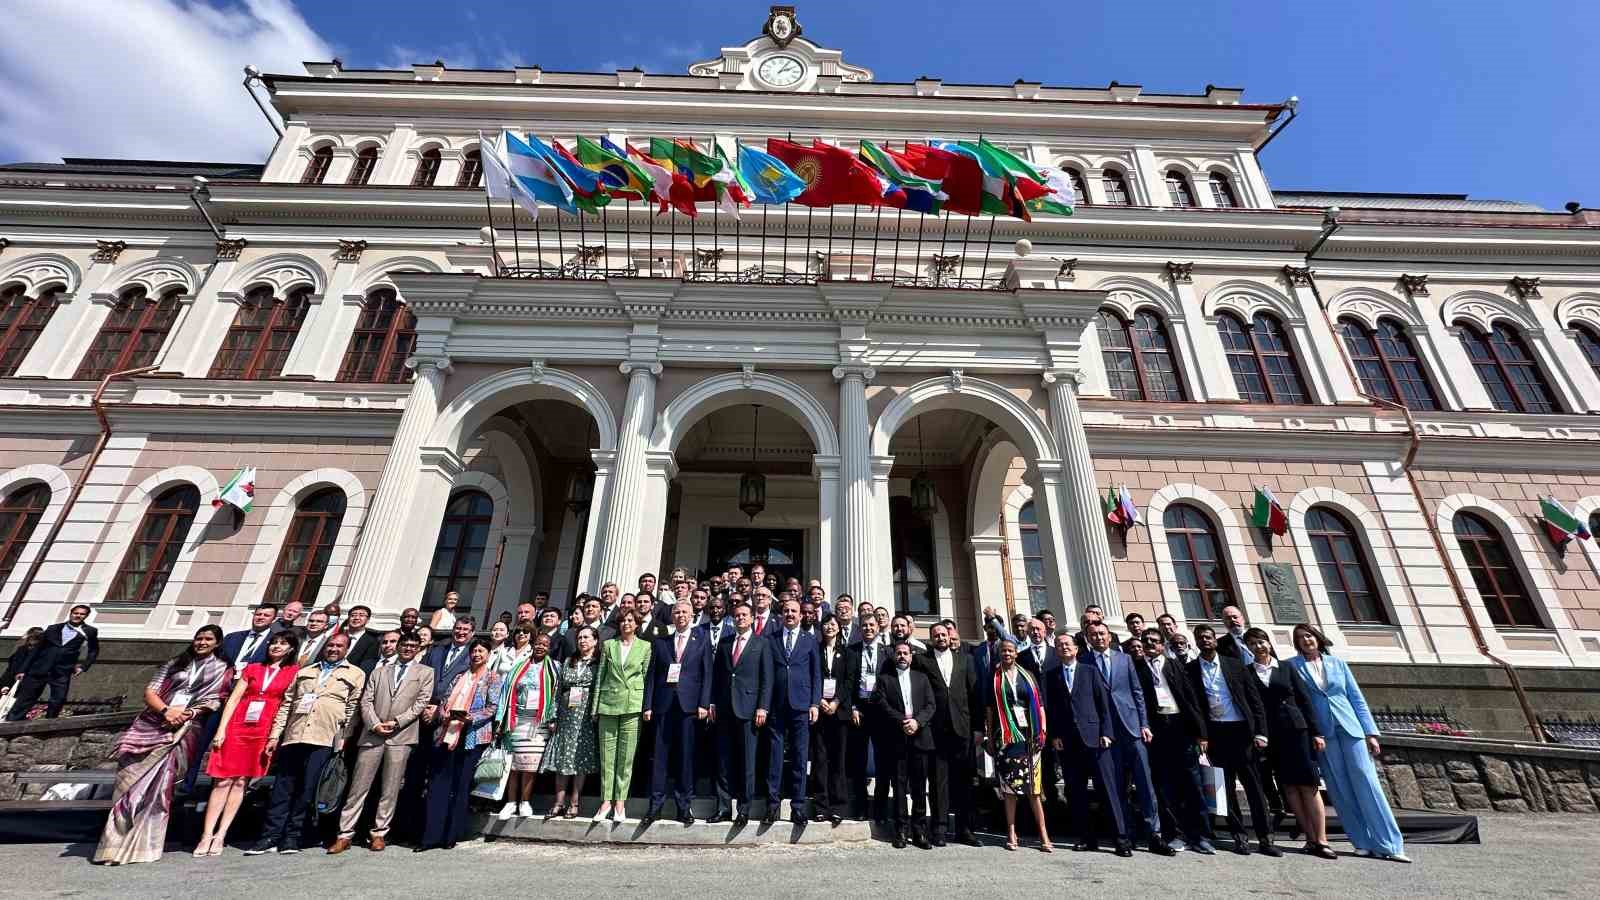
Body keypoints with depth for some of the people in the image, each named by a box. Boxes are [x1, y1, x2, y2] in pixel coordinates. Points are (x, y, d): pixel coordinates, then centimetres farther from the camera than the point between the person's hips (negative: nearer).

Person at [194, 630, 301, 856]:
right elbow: (233, 699, 8)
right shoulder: (252, 669, 12)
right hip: (236, 727, 1)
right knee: (222, 782, -1)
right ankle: (206, 835, 5)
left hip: (264, 732, -1)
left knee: (241, 782, 2)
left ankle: (220, 836, 8)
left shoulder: (294, 672, 5)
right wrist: (221, 729, -1)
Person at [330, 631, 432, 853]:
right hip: (372, 734, 2)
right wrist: (374, 724, -8)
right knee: (358, 787, 3)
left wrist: (396, 722, -10)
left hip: (401, 736, -2)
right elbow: (366, 701, 8)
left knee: (390, 790, 3)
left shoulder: (425, 672, 8)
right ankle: (345, 835, 14)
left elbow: (421, 703, 0)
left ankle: (379, 834, 14)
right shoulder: (378, 671, 16)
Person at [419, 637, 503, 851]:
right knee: (438, 785, 2)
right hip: (447, 734, 4)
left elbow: (492, 708, -6)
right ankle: (431, 835, 9)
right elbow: (445, 701, 14)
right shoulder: (459, 677, 17)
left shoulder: (492, 678, 2)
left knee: (460, 786, 1)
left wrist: (471, 718, -18)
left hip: (472, 736, -4)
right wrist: (444, 714, -6)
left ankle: (450, 836, 12)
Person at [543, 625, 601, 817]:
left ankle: (574, 804, 7)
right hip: (566, 715, 4)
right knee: (561, 758, 2)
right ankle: (559, 802, 10)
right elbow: (558, 690, 12)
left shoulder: (599, 663, 2)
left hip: (586, 716, -3)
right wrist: (554, 716, 6)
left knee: (581, 759, -1)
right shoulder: (568, 662, 14)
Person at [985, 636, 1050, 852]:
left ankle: (1043, 834, 7)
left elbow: (1039, 705, 9)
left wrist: (1043, 731, -1)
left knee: (1033, 786, -1)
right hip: (1005, 737, -1)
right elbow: (989, 709, 5)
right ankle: (1011, 833, 12)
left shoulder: (1028, 676, 10)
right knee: (1008, 786, 3)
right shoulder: (994, 678, 6)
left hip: (1028, 737, 1)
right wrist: (989, 737, 2)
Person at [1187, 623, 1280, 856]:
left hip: (1241, 730, 0)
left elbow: (1255, 699, 4)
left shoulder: (1234, 664, 5)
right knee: (1225, 788, 6)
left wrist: (1260, 732, -4)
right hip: (1215, 734, 0)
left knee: (1254, 786, 3)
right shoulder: (1191, 670, 1)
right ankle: (1239, 837, 15)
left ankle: (1265, 838, 11)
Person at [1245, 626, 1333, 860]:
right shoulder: (1247, 673, 5)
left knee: (1308, 784, -4)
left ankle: (1321, 840, 0)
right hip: (1270, 735, 0)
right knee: (1289, 786, 2)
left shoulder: (1286, 668, 8)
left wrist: (1316, 732, 1)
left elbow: (1304, 700, 7)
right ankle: (1310, 839, 8)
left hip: (1295, 729, 0)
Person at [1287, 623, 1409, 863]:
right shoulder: (1293, 666, 4)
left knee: (1366, 782, -3)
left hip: (1350, 728, 1)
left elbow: (1357, 699, 10)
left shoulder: (1337, 663, 9)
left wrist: (1370, 732, 5)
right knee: (1340, 789, 1)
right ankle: (1364, 843, 11)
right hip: (1321, 734, -1)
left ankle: (1389, 844, 3)